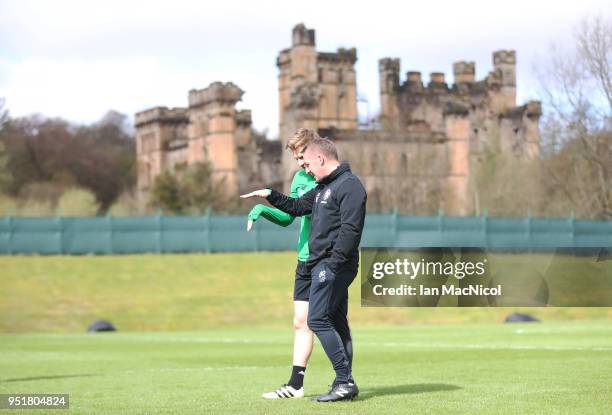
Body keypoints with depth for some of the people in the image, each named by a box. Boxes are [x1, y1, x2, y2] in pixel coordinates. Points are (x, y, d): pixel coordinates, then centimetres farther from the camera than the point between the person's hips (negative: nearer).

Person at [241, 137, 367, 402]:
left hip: (334, 265, -10)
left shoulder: (349, 185, -12)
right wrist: (270, 196, 20)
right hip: (321, 265, 10)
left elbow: (350, 229, -20)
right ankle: (345, 384, 11)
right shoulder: (323, 188, 20)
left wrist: (332, 263, -23)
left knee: (318, 319, -13)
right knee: (336, 322, 9)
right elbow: (298, 207, 31)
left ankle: (345, 381, -13)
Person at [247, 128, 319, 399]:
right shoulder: (300, 178, 12)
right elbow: (287, 217, 20)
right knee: (301, 322, 8)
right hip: (304, 262, 7)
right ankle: (295, 385, 12)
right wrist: (261, 209, 4)